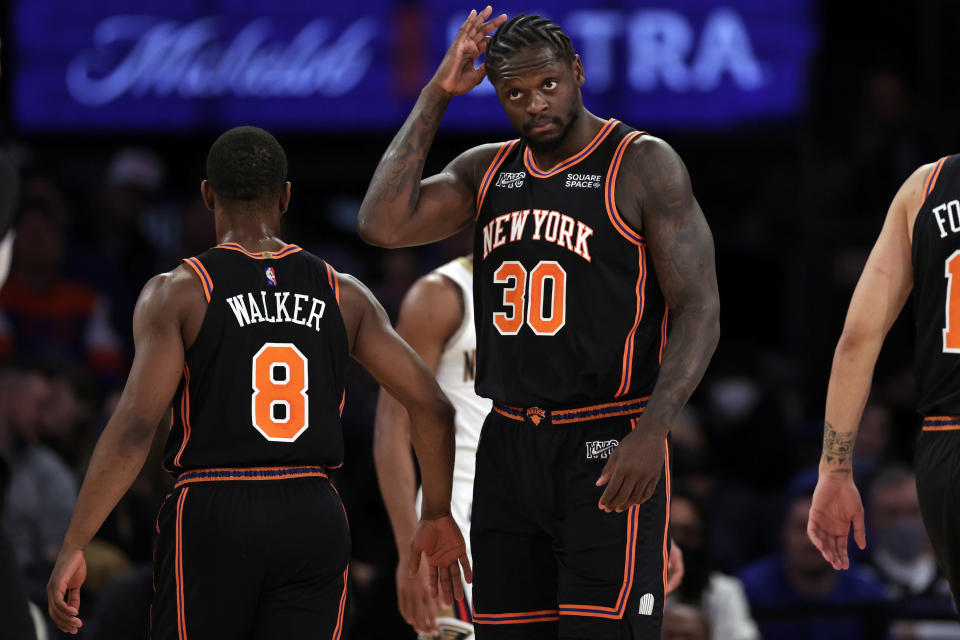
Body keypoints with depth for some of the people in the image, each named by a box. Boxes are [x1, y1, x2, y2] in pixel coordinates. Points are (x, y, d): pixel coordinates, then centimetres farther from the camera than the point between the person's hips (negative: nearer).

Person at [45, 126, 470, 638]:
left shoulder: (177, 292, -3)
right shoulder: (343, 296, 7)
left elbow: (136, 424, -14)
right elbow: (432, 408, 5)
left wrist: (73, 547, -13)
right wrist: (438, 517, 19)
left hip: (212, 517, -2)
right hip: (314, 518, 2)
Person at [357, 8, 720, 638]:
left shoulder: (645, 166, -6)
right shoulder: (484, 172, 11)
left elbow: (699, 312, -10)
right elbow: (383, 225, -4)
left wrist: (650, 435, -23)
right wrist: (436, 95, -4)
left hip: (608, 448, -6)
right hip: (509, 445, 6)